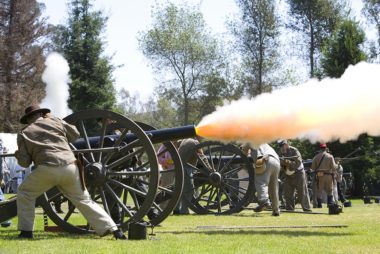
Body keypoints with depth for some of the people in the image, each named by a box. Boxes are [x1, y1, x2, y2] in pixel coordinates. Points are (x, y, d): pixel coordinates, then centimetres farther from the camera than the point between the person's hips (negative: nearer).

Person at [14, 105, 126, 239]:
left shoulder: (24, 133, 14)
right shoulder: (55, 121, 19)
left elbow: (24, 162, 10)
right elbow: (75, 134, 28)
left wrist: (17, 154, 32)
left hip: (47, 170, -3)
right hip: (70, 167, 3)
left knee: (25, 193, 22)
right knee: (84, 200, 14)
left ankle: (26, 231, 17)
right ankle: (113, 229, 5)